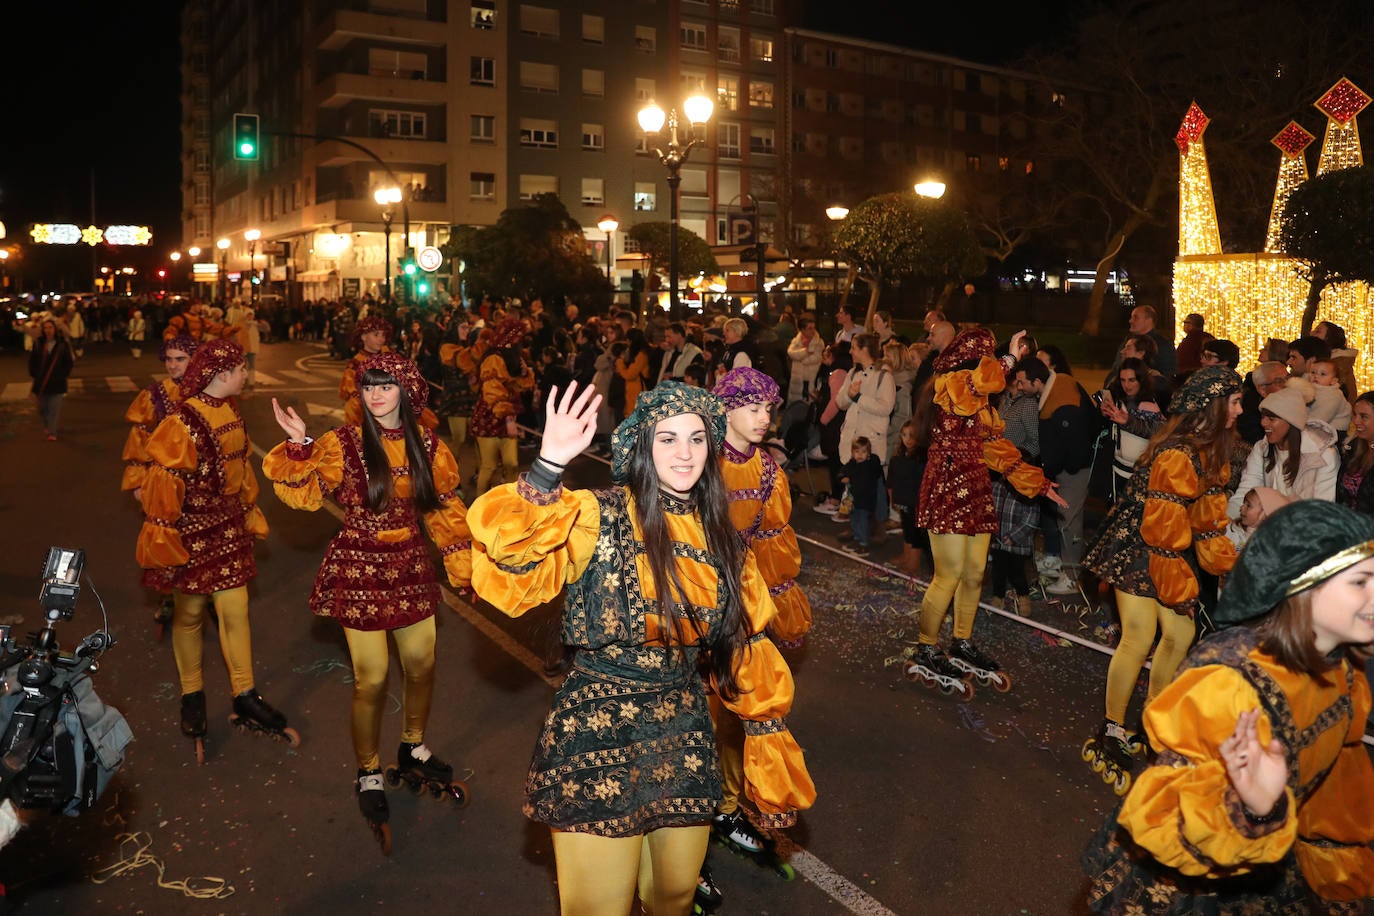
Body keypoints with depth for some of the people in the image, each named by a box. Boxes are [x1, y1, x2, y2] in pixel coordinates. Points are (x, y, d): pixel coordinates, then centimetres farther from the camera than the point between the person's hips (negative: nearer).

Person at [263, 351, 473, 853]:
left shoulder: (426, 444, -1)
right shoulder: (343, 444, -10)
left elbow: (444, 508, 8)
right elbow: (304, 492, -19)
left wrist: (462, 562, 9)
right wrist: (299, 445, -34)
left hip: (410, 566, 4)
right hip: (360, 570, -4)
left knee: (421, 665, 15)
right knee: (371, 680, 2)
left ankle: (413, 747, 42)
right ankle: (369, 774, 24)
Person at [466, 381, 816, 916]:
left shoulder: (721, 540, 3)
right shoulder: (599, 519, -12)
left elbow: (746, 645, 10)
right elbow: (510, 553, -30)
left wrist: (766, 726, 11)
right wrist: (549, 465, -39)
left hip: (685, 736, 5)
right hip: (599, 736, -5)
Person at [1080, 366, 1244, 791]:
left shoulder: (1212, 451, 8)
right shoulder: (1176, 454, -23)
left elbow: (1208, 516, 15)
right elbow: (1163, 525, -23)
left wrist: (1229, 563, 10)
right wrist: (1180, 586, -17)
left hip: (1172, 551, 9)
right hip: (1137, 547, -9)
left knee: (1180, 635, 5)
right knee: (1139, 639, -12)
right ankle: (1111, 735, 0)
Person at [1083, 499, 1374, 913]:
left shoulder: (1336, 666, -9)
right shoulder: (1229, 684, -35)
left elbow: (1331, 778, 9)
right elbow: (1162, 818, -37)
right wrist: (1248, 811, -54)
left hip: (1264, 872, 7)